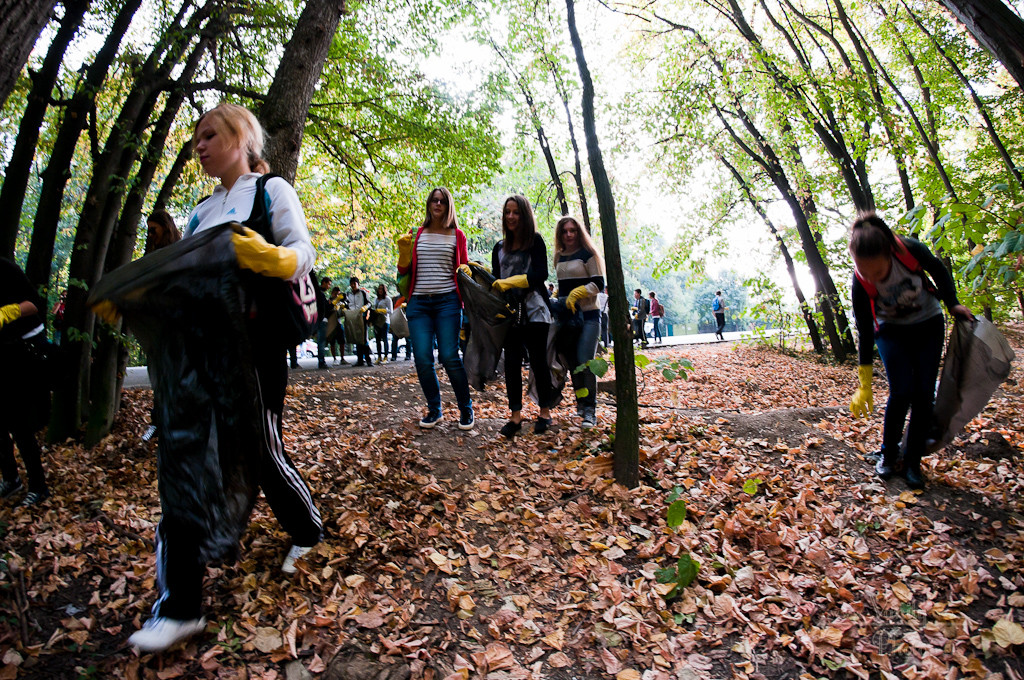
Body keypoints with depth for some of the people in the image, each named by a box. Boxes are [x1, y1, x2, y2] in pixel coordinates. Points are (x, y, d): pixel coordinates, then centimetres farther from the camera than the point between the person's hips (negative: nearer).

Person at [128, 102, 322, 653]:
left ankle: (308, 531, 33)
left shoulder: (271, 190, 2)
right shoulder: (201, 212, 22)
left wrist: (272, 259, -33)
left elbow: (303, 253, -11)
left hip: (253, 341, -7)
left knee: (262, 451, 2)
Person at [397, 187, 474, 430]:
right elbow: (404, 271, 15)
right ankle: (434, 410, 14)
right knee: (422, 359, -3)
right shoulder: (417, 235, 14)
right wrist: (403, 250, -2)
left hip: (447, 301, -2)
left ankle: (466, 410, 8)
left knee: (449, 357, -9)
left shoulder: (457, 235, 10)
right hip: (418, 302, 2)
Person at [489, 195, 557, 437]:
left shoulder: (535, 241, 2)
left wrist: (510, 281, -18)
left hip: (534, 311, -4)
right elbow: (495, 280, 17)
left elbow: (541, 274, -10)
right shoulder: (499, 248, 16)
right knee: (511, 363, 1)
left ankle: (545, 412, 14)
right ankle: (515, 415, 6)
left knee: (538, 362, 2)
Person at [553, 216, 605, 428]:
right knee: (572, 362, 6)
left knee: (585, 361, -13)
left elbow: (599, 284, -8)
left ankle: (590, 410, -8)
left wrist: (577, 293, -17)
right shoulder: (559, 258, 15)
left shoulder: (587, 254, -2)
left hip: (588, 315, -6)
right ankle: (580, 403, 18)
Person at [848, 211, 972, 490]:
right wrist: (865, 387, -14)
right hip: (891, 331, -1)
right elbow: (865, 334, -18)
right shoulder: (861, 284, -28)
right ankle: (889, 454, 9)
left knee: (924, 393, -5)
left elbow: (938, 270, -4)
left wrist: (953, 304, -6)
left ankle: (913, 462, 6)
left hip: (928, 323, 1)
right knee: (901, 391, -13)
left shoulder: (910, 250, -30)